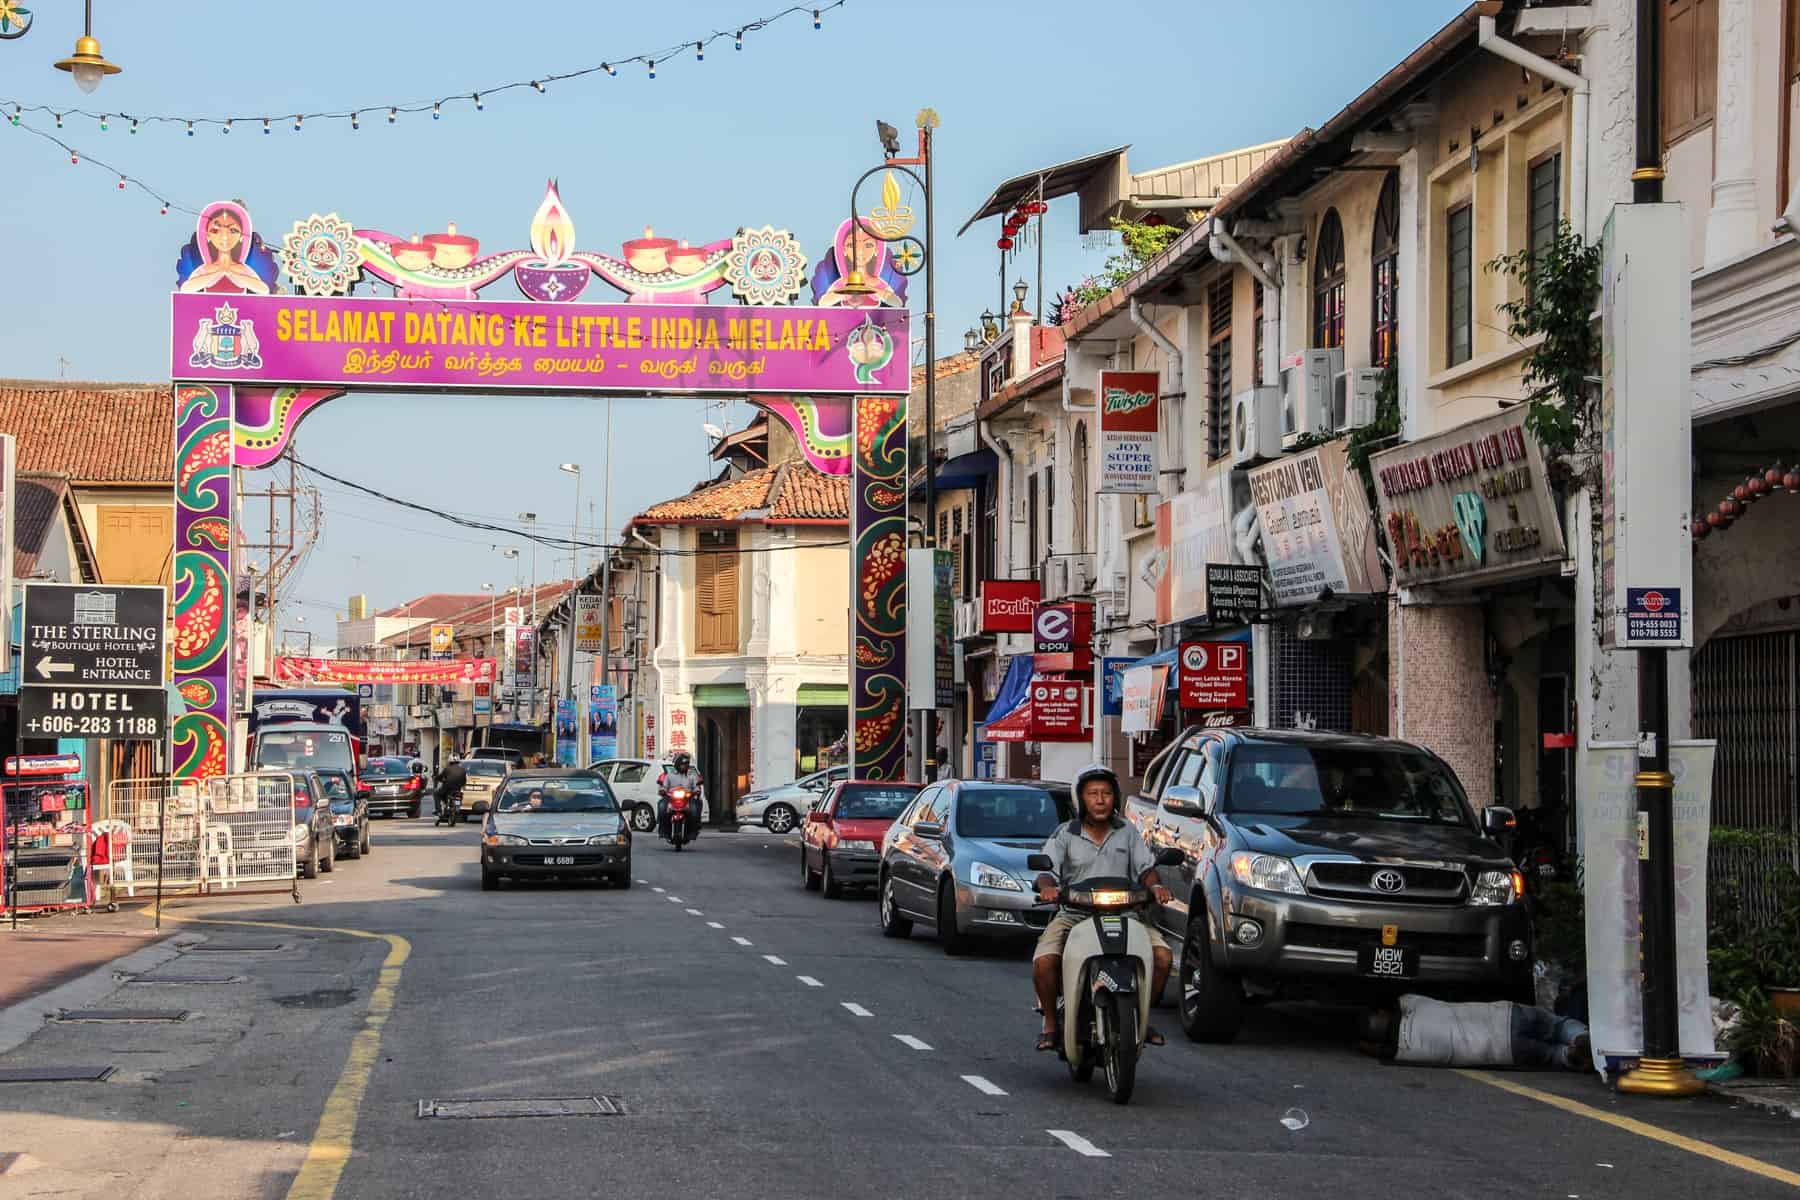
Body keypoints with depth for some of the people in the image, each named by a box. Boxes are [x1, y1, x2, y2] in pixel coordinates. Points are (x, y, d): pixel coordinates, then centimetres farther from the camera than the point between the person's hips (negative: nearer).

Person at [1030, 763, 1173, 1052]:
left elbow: (1145, 866, 7)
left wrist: (1154, 885, -15)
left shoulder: (1127, 831, 12)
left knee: (1162, 956, -18)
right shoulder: (1065, 834, 5)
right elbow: (1047, 870, -4)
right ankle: (1050, 1022, -3)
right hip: (1073, 915, -2)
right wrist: (1047, 886, -27)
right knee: (1044, 962, -27)